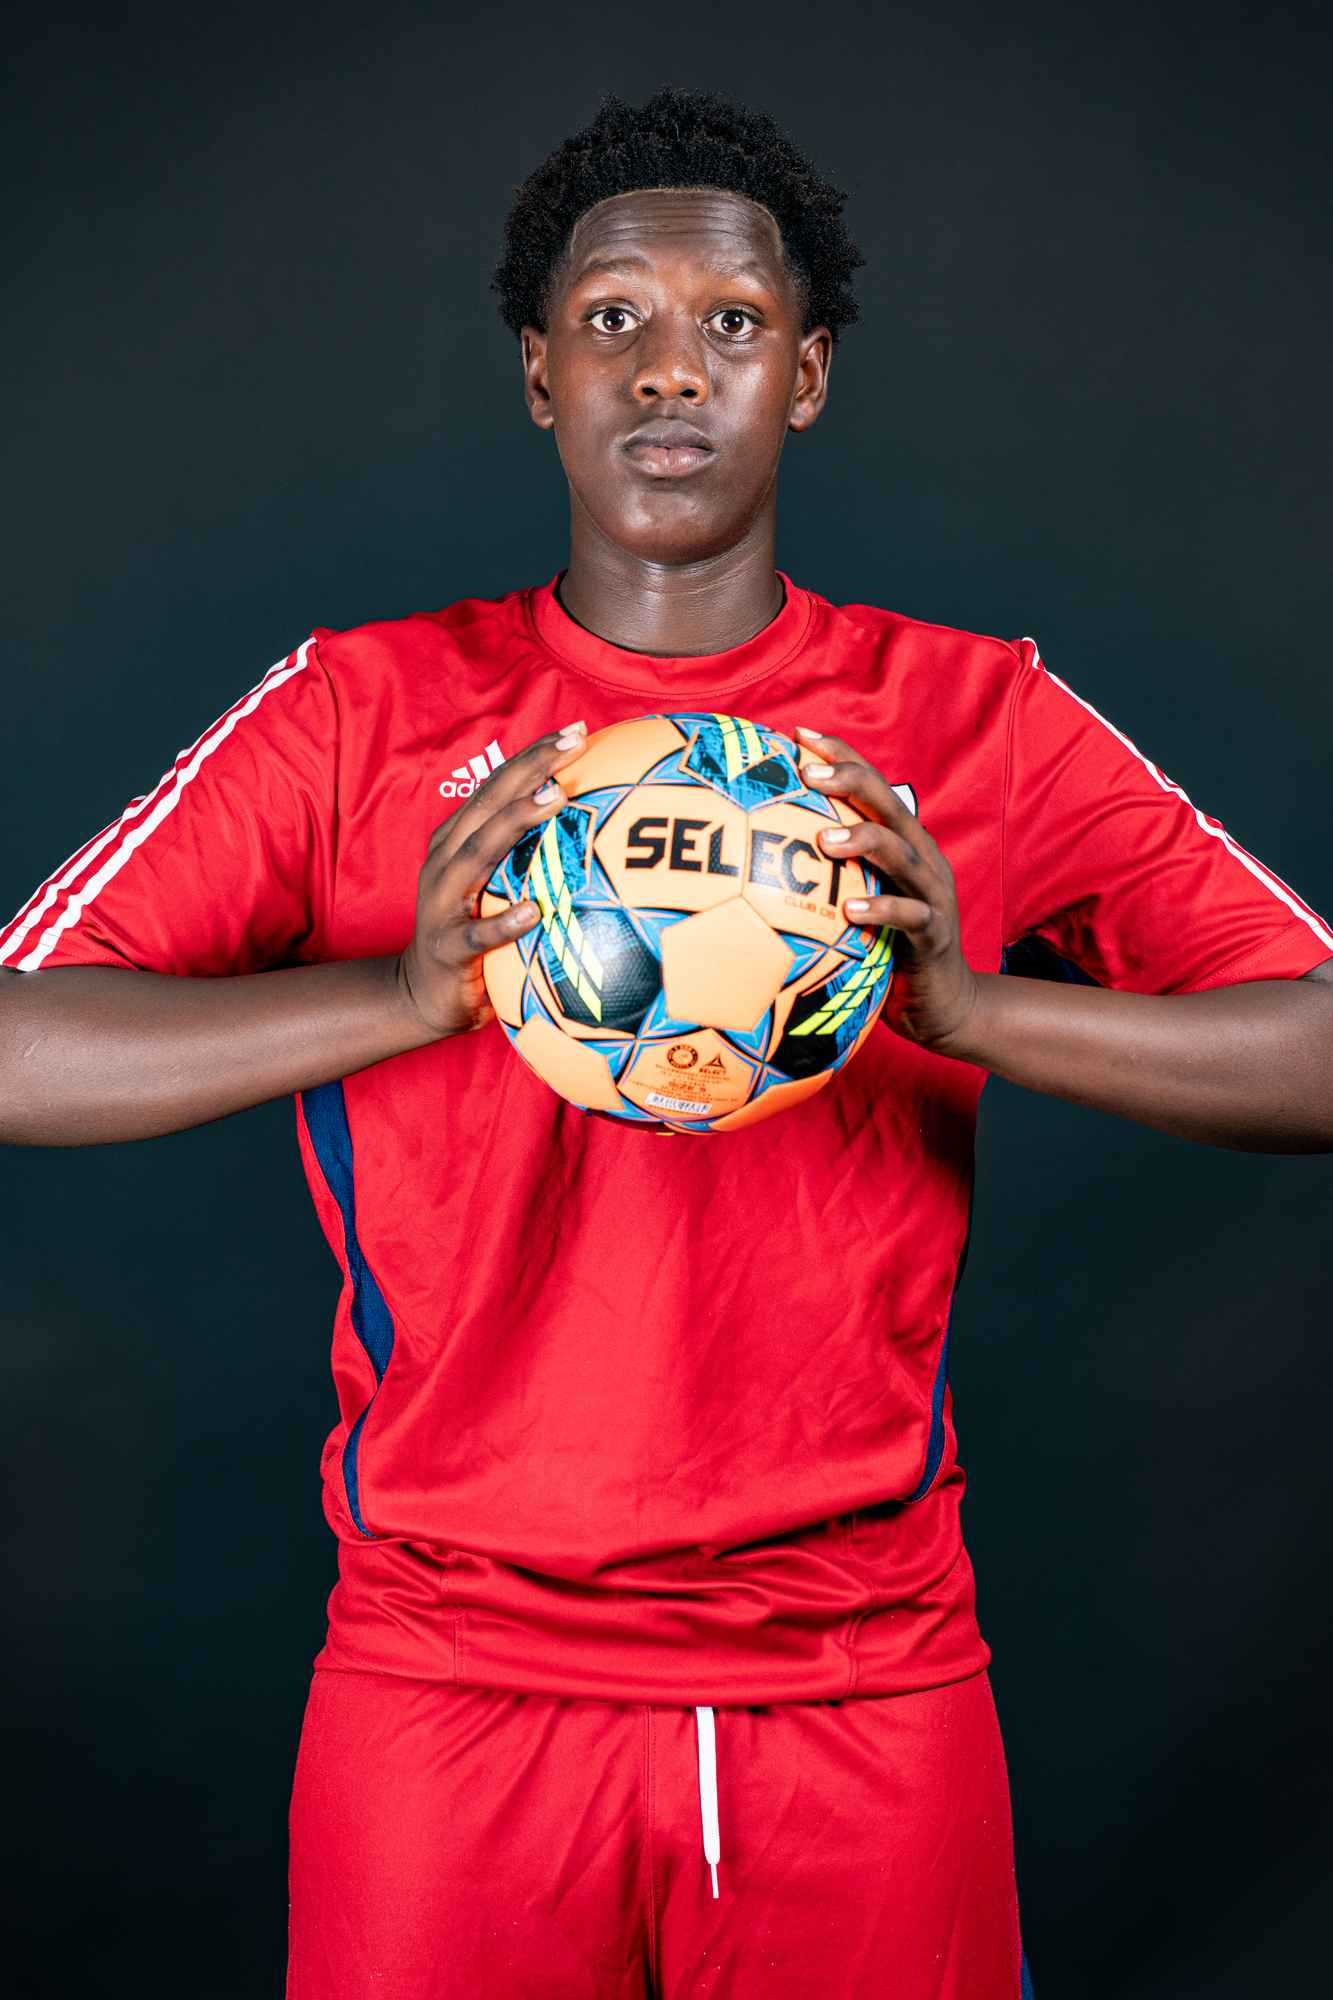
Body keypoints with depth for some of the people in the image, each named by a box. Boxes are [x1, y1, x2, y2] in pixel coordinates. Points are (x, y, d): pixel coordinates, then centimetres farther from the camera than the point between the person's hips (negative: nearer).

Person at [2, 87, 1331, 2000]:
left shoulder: (978, 720, 1)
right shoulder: (361, 713, -1)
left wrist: (977, 1007, -24)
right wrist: (404, 992, -25)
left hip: (866, 1684, 1)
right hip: (453, 1680, 0)